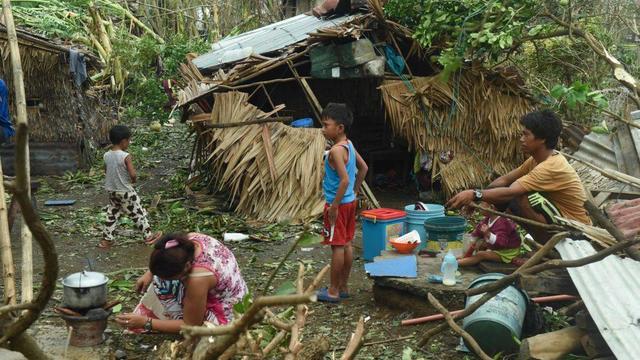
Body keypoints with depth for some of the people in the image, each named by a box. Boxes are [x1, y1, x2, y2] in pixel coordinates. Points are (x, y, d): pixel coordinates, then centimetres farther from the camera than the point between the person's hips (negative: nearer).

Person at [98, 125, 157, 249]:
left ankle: (106, 240, 20)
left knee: (112, 215, 17)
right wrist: (133, 180, -3)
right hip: (125, 192, -6)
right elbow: (133, 174, -24)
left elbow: (106, 171, 11)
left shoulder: (107, 155, -2)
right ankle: (148, 235, 17)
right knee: (138, 213, 8)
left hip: (112, 191, 6)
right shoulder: (125, 156, -21)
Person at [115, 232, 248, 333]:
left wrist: (146, 323, -26)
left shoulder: (197, 278, -39)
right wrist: (150, 273, -2)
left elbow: (191, 326, -25)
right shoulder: (190, 238, -18)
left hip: (222, 315, -8)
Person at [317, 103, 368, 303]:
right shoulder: (349, 146, 7)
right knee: (346, 244, 14)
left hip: (338, 204, -9)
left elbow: (345, 179, -28)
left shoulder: (336, 150, -21)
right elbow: (363, 168, 18)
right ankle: (343, 287, 25)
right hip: (349, 202, 9)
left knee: (337, 246, -1)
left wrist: (334, 206, -23)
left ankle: (333, 291, 8)